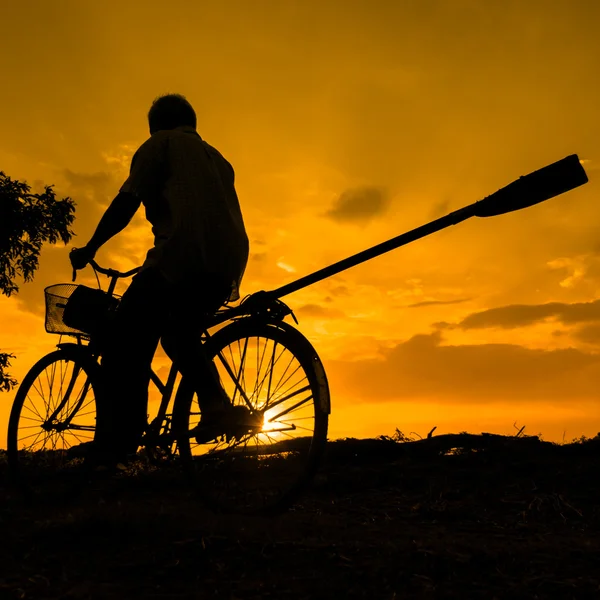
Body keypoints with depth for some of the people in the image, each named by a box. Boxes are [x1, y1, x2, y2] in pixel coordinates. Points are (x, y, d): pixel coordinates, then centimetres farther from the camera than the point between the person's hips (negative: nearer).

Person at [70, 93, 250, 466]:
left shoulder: (160, 144, 15)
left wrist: (89, 249, 14)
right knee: (178, 330, 27)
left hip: (184, 256, -7)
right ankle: (214, 401, 5)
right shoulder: (216, 158, 33)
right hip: (229, 266, 7)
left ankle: (110, 455, -10)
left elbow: (126, 202, 4)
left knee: (124, 350, -2)